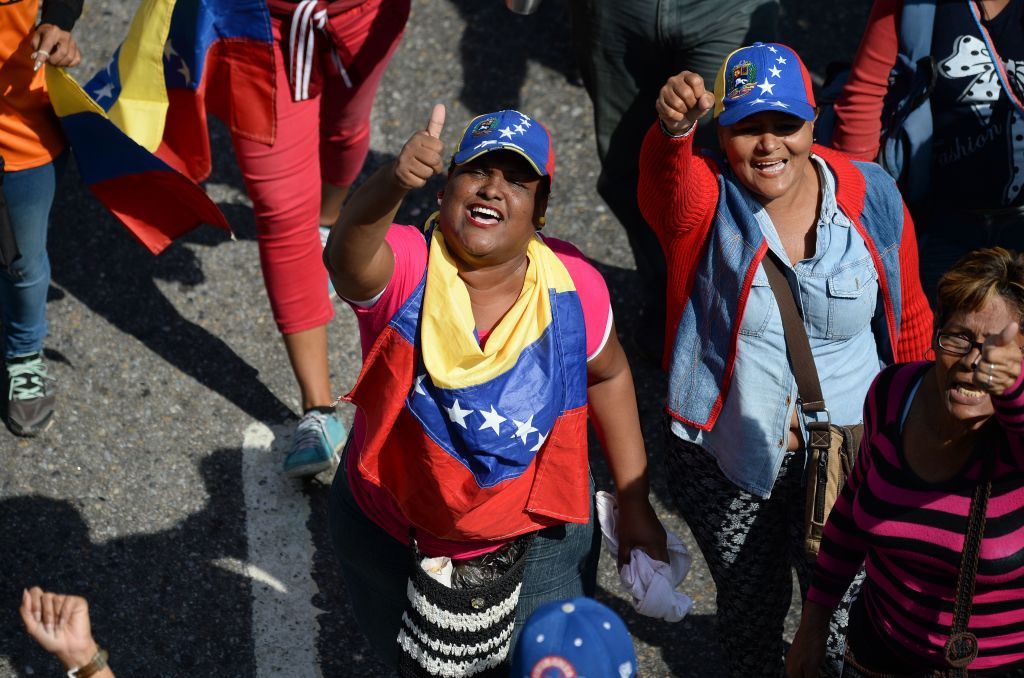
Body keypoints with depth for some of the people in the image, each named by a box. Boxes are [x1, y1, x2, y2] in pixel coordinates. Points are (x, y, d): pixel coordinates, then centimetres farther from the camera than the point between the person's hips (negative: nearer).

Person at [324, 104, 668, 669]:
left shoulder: (573, 285, -17)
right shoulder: (403, 269, -24)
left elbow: (607, 374, 2)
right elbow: (348, 255, -47)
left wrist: (634, 503, 3)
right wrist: (392, 183, -68)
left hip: (536, 542, 0)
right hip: (393, 539, 0)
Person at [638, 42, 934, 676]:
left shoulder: (873, 198, -10)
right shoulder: (705, 199, -15)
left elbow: (910, 320, 3)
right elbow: (668, 178, -42)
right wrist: (673, 128, -64)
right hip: (723, 456, 0)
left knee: (841, 604, 14)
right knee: (749, 600, 20)